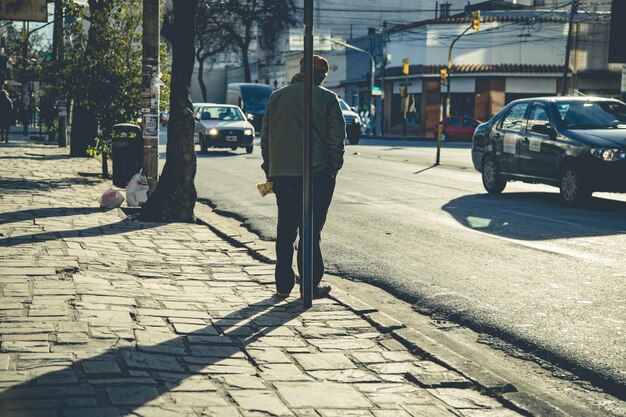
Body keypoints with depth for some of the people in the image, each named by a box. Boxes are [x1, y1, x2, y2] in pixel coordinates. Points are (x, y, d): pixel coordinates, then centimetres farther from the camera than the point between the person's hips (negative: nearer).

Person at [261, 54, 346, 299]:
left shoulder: (277, 96, 9)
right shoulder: (327, 98, -2)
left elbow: (265, 137, 10)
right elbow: (336, 137, -7)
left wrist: (269, 170, 14)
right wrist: (333, 167, 2)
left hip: (282, 174, 3)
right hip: (317, 175, -3)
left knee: (285, 229, 12)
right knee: (311, 230, 1)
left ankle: (283, 284, 15)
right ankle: (311, 284, 3)